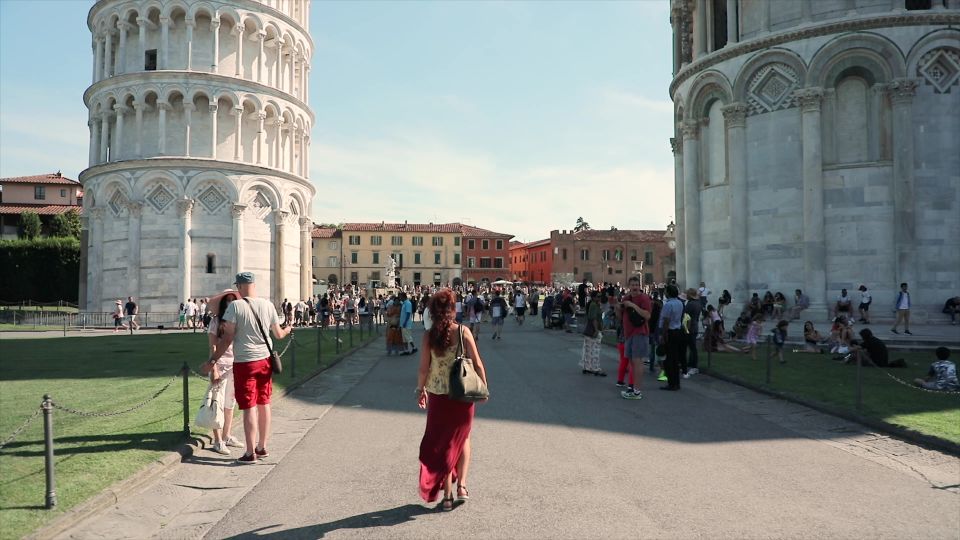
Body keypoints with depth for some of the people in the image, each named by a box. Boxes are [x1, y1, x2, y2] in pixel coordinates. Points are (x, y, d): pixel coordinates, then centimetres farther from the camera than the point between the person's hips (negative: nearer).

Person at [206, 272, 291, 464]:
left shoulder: (235, 306, -13)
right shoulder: (267, 304, 0)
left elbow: (227, 338, -13)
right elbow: (278, 334, 8)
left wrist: (214, 358, -4)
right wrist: (288, 329, 30)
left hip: (245, 362, -4)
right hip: (265, 359, 5)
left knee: (249, 407, 2)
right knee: (264, 404, 15)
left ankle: (250, 453, 7)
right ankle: (262, 448, 26)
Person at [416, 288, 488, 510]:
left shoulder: (428, 336, -8)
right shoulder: (463, 332, -9)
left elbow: (423, 368, -6)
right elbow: (477, 364, -8)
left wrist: (420, 389, 10)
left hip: (437, 396, 0)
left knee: (442, 444, 14)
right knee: (462, 439, 22)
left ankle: (447, 494, 18)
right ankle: (461, 485, 13)